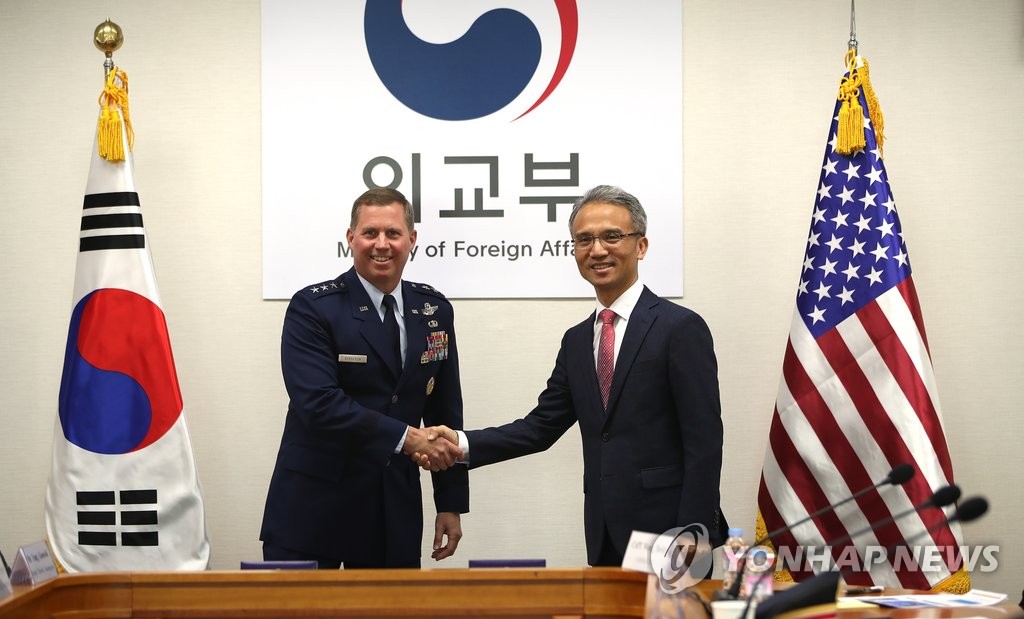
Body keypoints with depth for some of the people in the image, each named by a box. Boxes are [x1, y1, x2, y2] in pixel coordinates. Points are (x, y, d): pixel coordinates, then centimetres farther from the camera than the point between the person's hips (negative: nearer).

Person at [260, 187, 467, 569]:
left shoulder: (434, 311, 7)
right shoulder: (313, 308, -8)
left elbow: (446, 413, 11)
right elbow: (318, 402, -20)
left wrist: (451, 504, 9)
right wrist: (406, 437, -22)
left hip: (396, 507, 4)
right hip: (315, 507, -4)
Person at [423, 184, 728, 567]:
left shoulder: (681, 328, -8)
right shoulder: (576, 341, 13)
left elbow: (704, 445, -12)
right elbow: (542, 425, 11)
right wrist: (463, 444, -4)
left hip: (668, 533, -6)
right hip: (606, 537, 6)